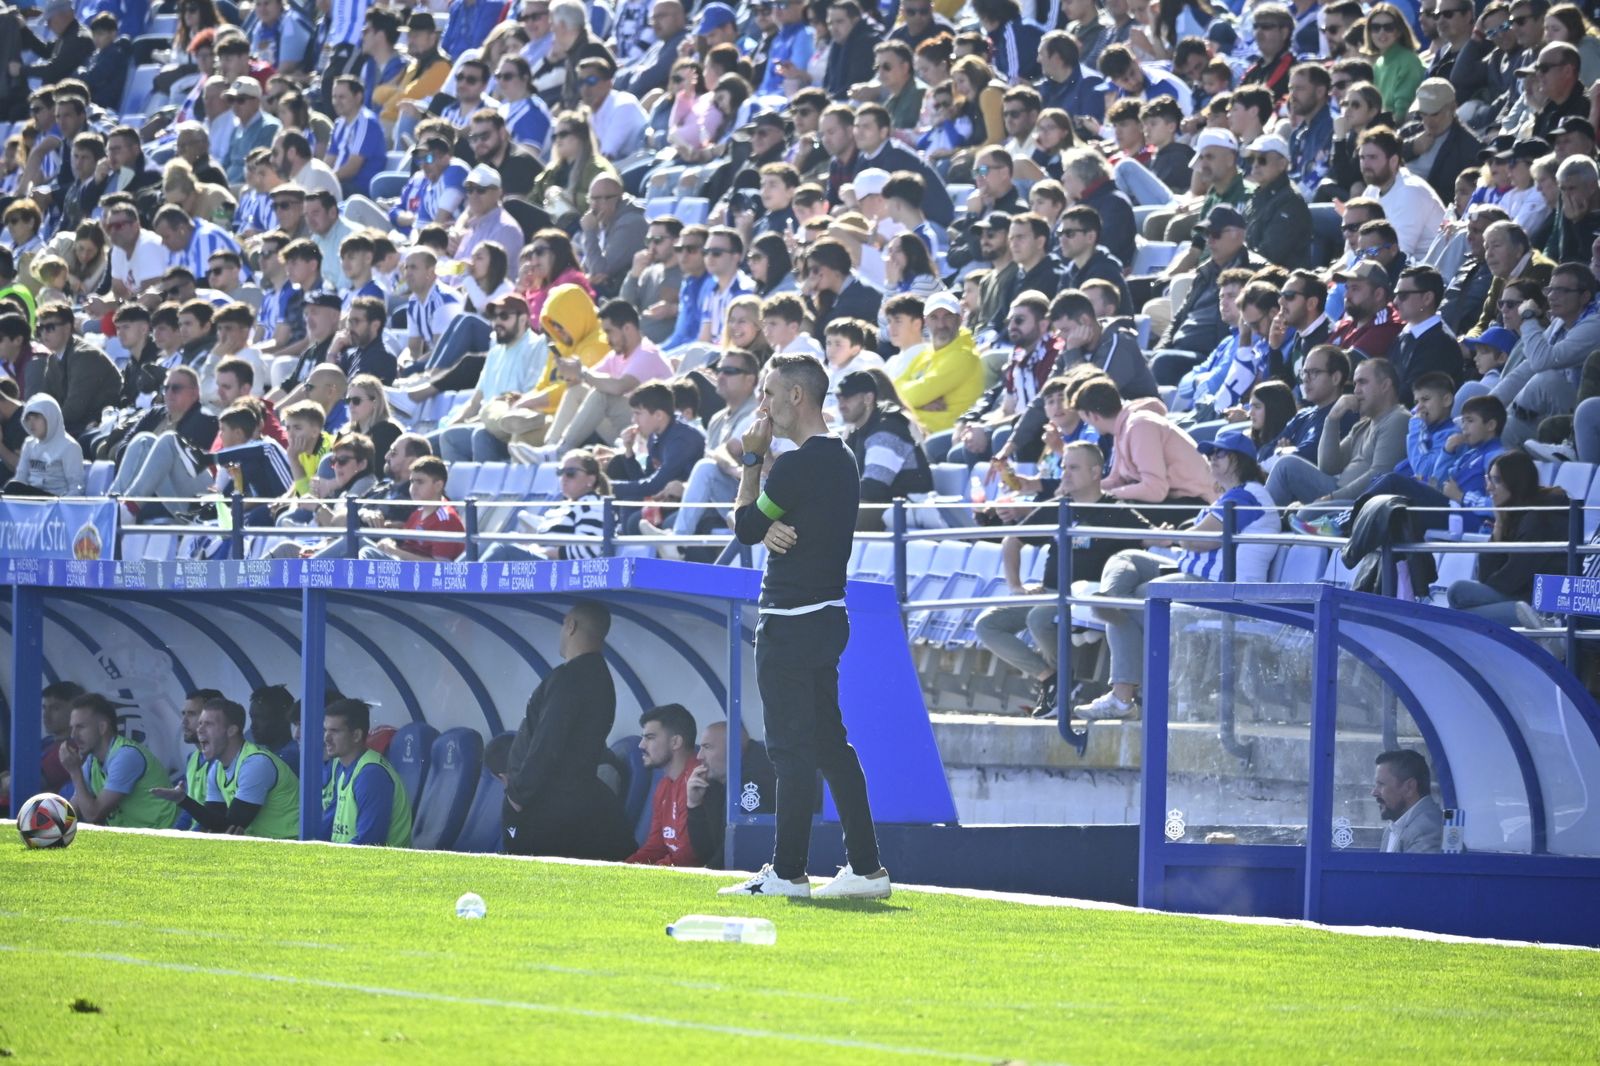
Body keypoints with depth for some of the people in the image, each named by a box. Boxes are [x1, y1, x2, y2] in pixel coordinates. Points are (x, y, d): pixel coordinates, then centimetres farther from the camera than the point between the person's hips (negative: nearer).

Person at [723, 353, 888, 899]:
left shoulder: (798, 465, -19)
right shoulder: (842, 461, 12)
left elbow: (746, 526, -7)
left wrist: (752, 460, 2)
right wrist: (772, 529, -5)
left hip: (792, 623, -9)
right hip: (828, 613, 9)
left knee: (792, 747, -4)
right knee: (829, 742, 13)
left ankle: (787, 871, -1)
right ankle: (865, 867, 13)